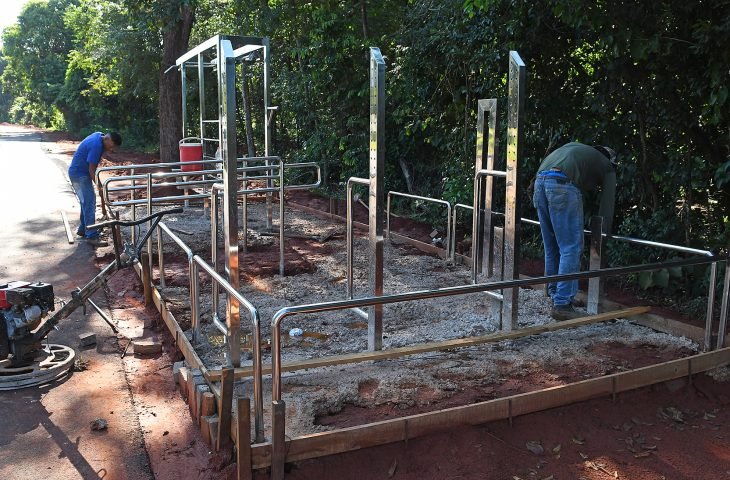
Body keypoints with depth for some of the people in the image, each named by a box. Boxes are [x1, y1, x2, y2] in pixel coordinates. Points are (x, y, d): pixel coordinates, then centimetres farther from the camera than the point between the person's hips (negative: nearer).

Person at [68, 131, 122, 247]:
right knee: (89, 203, -12)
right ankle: (92, 236, -12)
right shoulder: (96, 145, -27)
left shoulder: (99, 135, 2)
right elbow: (92, 169, -25)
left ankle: (82, 229, 29)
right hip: (79, 174, -10)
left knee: (86, 202, 18)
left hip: (78, 172, 10)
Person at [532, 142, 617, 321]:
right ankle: (562, 305, -1)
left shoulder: (575, 147, 37)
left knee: (551, 247, 15)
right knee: (571, 248, 0)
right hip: (563, 185, -6)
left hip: (540, 181, 6)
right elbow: (607, 205, 16)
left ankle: (556, 297, 24)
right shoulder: (607, 167, 21)